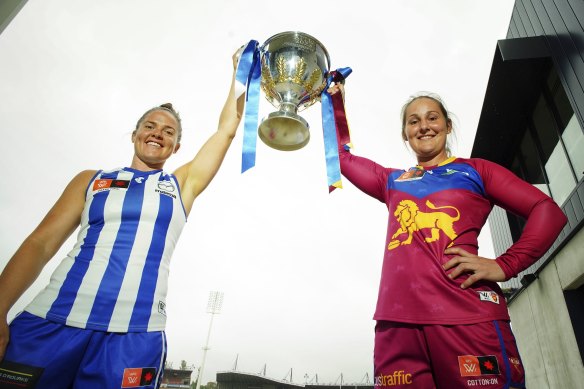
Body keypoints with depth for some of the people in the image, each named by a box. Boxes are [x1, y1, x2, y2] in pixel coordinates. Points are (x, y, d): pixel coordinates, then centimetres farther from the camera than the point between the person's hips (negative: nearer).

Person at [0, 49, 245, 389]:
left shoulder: (182, 184, 12)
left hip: (135, 336, 0)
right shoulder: (91, 180, 13)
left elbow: (228, 129, 13)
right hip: (50, 323, 1)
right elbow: (41, 243, 6)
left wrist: (240, 74, 20)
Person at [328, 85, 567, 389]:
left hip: (468, 318, -2)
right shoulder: (392, 181, 24)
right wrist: (337, 102, 34)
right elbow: (342, 157, 33)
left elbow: (547, 211, 8)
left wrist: (505, 265, -6)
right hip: (397, 324, 3)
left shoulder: (474, 170, 15)